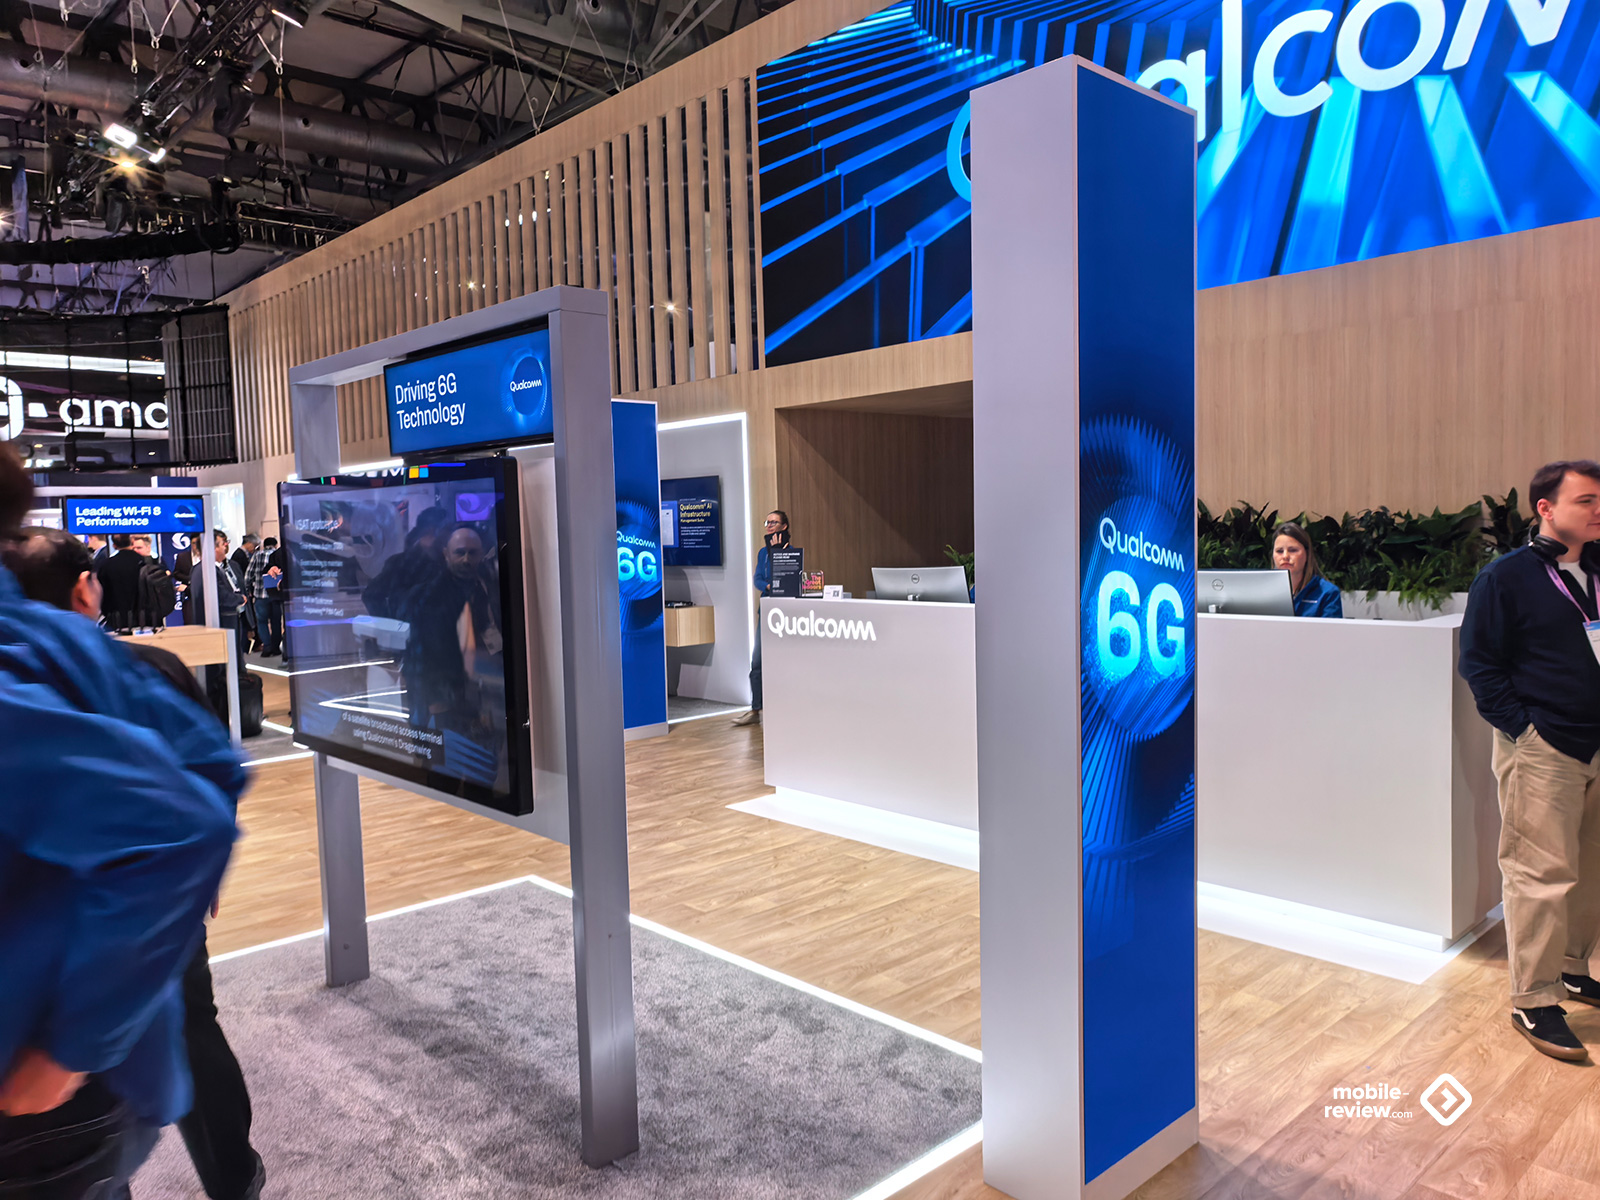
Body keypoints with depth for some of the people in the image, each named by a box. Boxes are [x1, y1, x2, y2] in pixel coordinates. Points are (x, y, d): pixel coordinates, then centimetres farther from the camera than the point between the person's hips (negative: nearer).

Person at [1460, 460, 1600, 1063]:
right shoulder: (1505, 576, -7)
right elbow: (1479, 663, -6)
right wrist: (1523, 726, -13)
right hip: (1540, 749, -6)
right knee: (1542, 874, -4)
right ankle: (1533, 1002, 5)